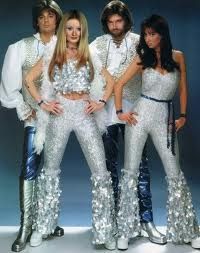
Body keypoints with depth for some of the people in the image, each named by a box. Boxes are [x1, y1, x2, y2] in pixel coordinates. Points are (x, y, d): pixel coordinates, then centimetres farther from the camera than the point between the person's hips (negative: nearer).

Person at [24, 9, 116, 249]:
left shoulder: (90, 55, 10)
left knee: (100, 170, -8)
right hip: (59, 113, 0)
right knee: (50, 169, 9)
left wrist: (102, 102, 0)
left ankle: (105, 228, 5)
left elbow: (110, 80, 14)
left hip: (84, 113, 0)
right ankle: (42, 226, 25)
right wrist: (42, 103, -1)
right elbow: (28, 79, 9)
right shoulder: (51, 55, 8)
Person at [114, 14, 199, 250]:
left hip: (166, 119, 1)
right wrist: (119, 111, -3)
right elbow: (119, 84, 4)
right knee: (130, 171, 2)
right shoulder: (142, 58, 1)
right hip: (141, 115, 0)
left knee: (174, 173, 4)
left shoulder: (177, 56, 3)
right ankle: (126, 229, 16)